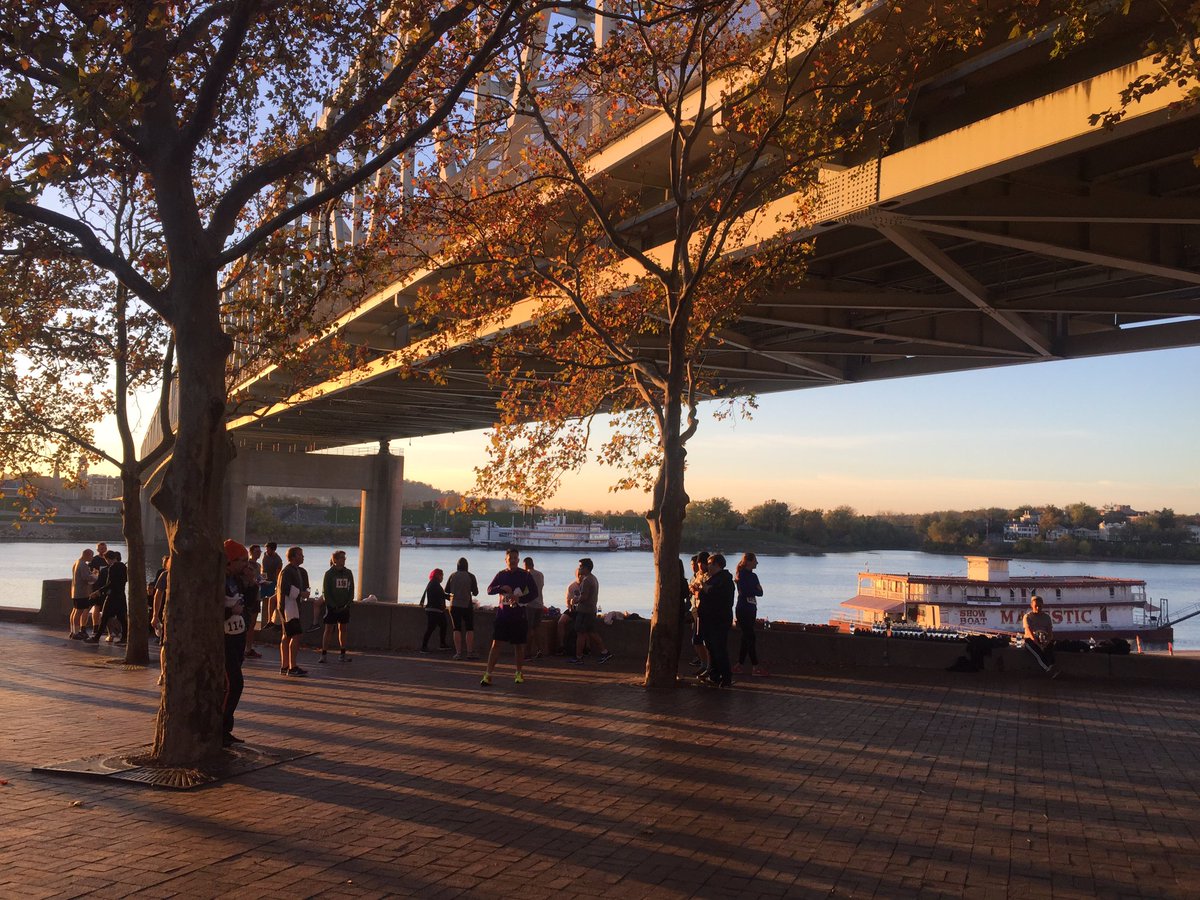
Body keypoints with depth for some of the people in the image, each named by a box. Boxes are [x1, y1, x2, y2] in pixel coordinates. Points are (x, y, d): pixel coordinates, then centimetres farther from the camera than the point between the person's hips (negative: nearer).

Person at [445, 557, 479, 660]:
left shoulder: (453, 575, -1)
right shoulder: (470, 576, -6)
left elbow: (447, 590, 8)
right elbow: (475, 592, -1)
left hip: (454, 605, 2)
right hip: (467, 605, -1)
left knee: (457, 629, 4)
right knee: (469, 629, 5)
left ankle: (458, 652, 0)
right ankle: (470, 652, 0)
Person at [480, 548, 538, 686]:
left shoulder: (524, 575, 0)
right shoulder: (501, 574, 5)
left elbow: (534, 592, -3)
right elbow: (489, 590, 1)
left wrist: (520, 598, -16)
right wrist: (502, 587, -18)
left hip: (519, 614, -1)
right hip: (503, 613, 1)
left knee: (519, 644, 7)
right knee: (496, 643, -6)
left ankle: (519, 673, 24)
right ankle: (488, 675, -6)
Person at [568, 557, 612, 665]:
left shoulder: (586, 580, -17)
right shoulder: (594, 578, 15)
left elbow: (584, 596, -23)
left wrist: (575, 602, -8)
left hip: (584, 610, -10)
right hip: (592, 609, 10)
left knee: (580, 634, -2)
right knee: (592, 632, 13)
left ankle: (578, 657, 2)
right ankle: (605, 652, 11)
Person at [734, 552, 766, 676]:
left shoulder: (753, 576, 15)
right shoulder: (741, 575, -8)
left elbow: (760, 592, 9)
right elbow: (744, 591, -18)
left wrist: (753, 590, -11)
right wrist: (756, 589, -4)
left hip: (751, 610, 8)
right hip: (743, 610, -8)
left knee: (747, 638, 8)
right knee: (751, 638, -8)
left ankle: (739, 666, 13)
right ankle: (755, 667, -6)